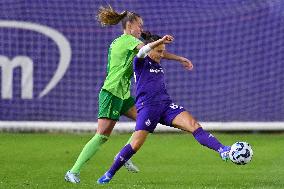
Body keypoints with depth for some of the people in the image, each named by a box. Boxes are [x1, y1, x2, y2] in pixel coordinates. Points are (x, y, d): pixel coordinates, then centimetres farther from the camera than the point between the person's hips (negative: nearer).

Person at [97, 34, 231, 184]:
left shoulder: (159, 67, 20)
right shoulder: (140, 63, 0)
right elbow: (142, 52, -22)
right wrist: (160, 41, -35)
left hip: (166, 105, 5)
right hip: (147, 108, -5)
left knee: (194, 125, -17)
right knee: (136, 144, -12)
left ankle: (222, 151, -29)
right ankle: (110, 173, 6)